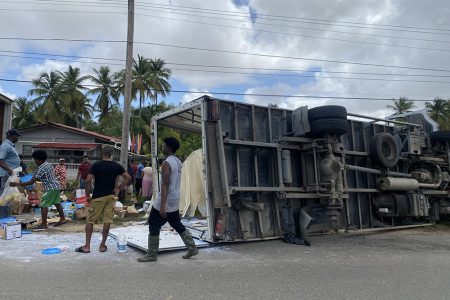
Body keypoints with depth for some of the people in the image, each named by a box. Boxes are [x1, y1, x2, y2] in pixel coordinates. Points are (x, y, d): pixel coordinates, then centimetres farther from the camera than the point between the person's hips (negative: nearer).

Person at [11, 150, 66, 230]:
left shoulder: (41, 168, -18)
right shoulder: (48, 164, 9)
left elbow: (31, 182, -18)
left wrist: (17, 184, -14)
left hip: (51, 188, -10)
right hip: (56, 186, 10)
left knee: (43, 205, -6)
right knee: (57, 203, 17)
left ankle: (43, 224, -5)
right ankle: (62, 219, 25)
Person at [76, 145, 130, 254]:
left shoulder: (96, 165, -7)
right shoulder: (117, 166, 4)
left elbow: (88, 180, -13)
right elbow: (127, 177, 4)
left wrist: (87, 194, -3)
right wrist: (119, 188, 7)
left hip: (98, 197, -3)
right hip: (110, 196, 3)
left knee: (90, 220, 8)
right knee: (107, 221, 7)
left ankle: (87, 246, 11)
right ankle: (103, 245, 14)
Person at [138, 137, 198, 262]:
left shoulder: (167, 163, -16)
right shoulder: (178, 162, 11)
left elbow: (165, 185, -23)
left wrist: (162, 205, -25)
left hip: (166, 200, -9)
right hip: (175, 201, 9)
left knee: (154, 226, 3)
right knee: (177, 225, 18)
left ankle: (151, 255, 9)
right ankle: (192, 248, 19)